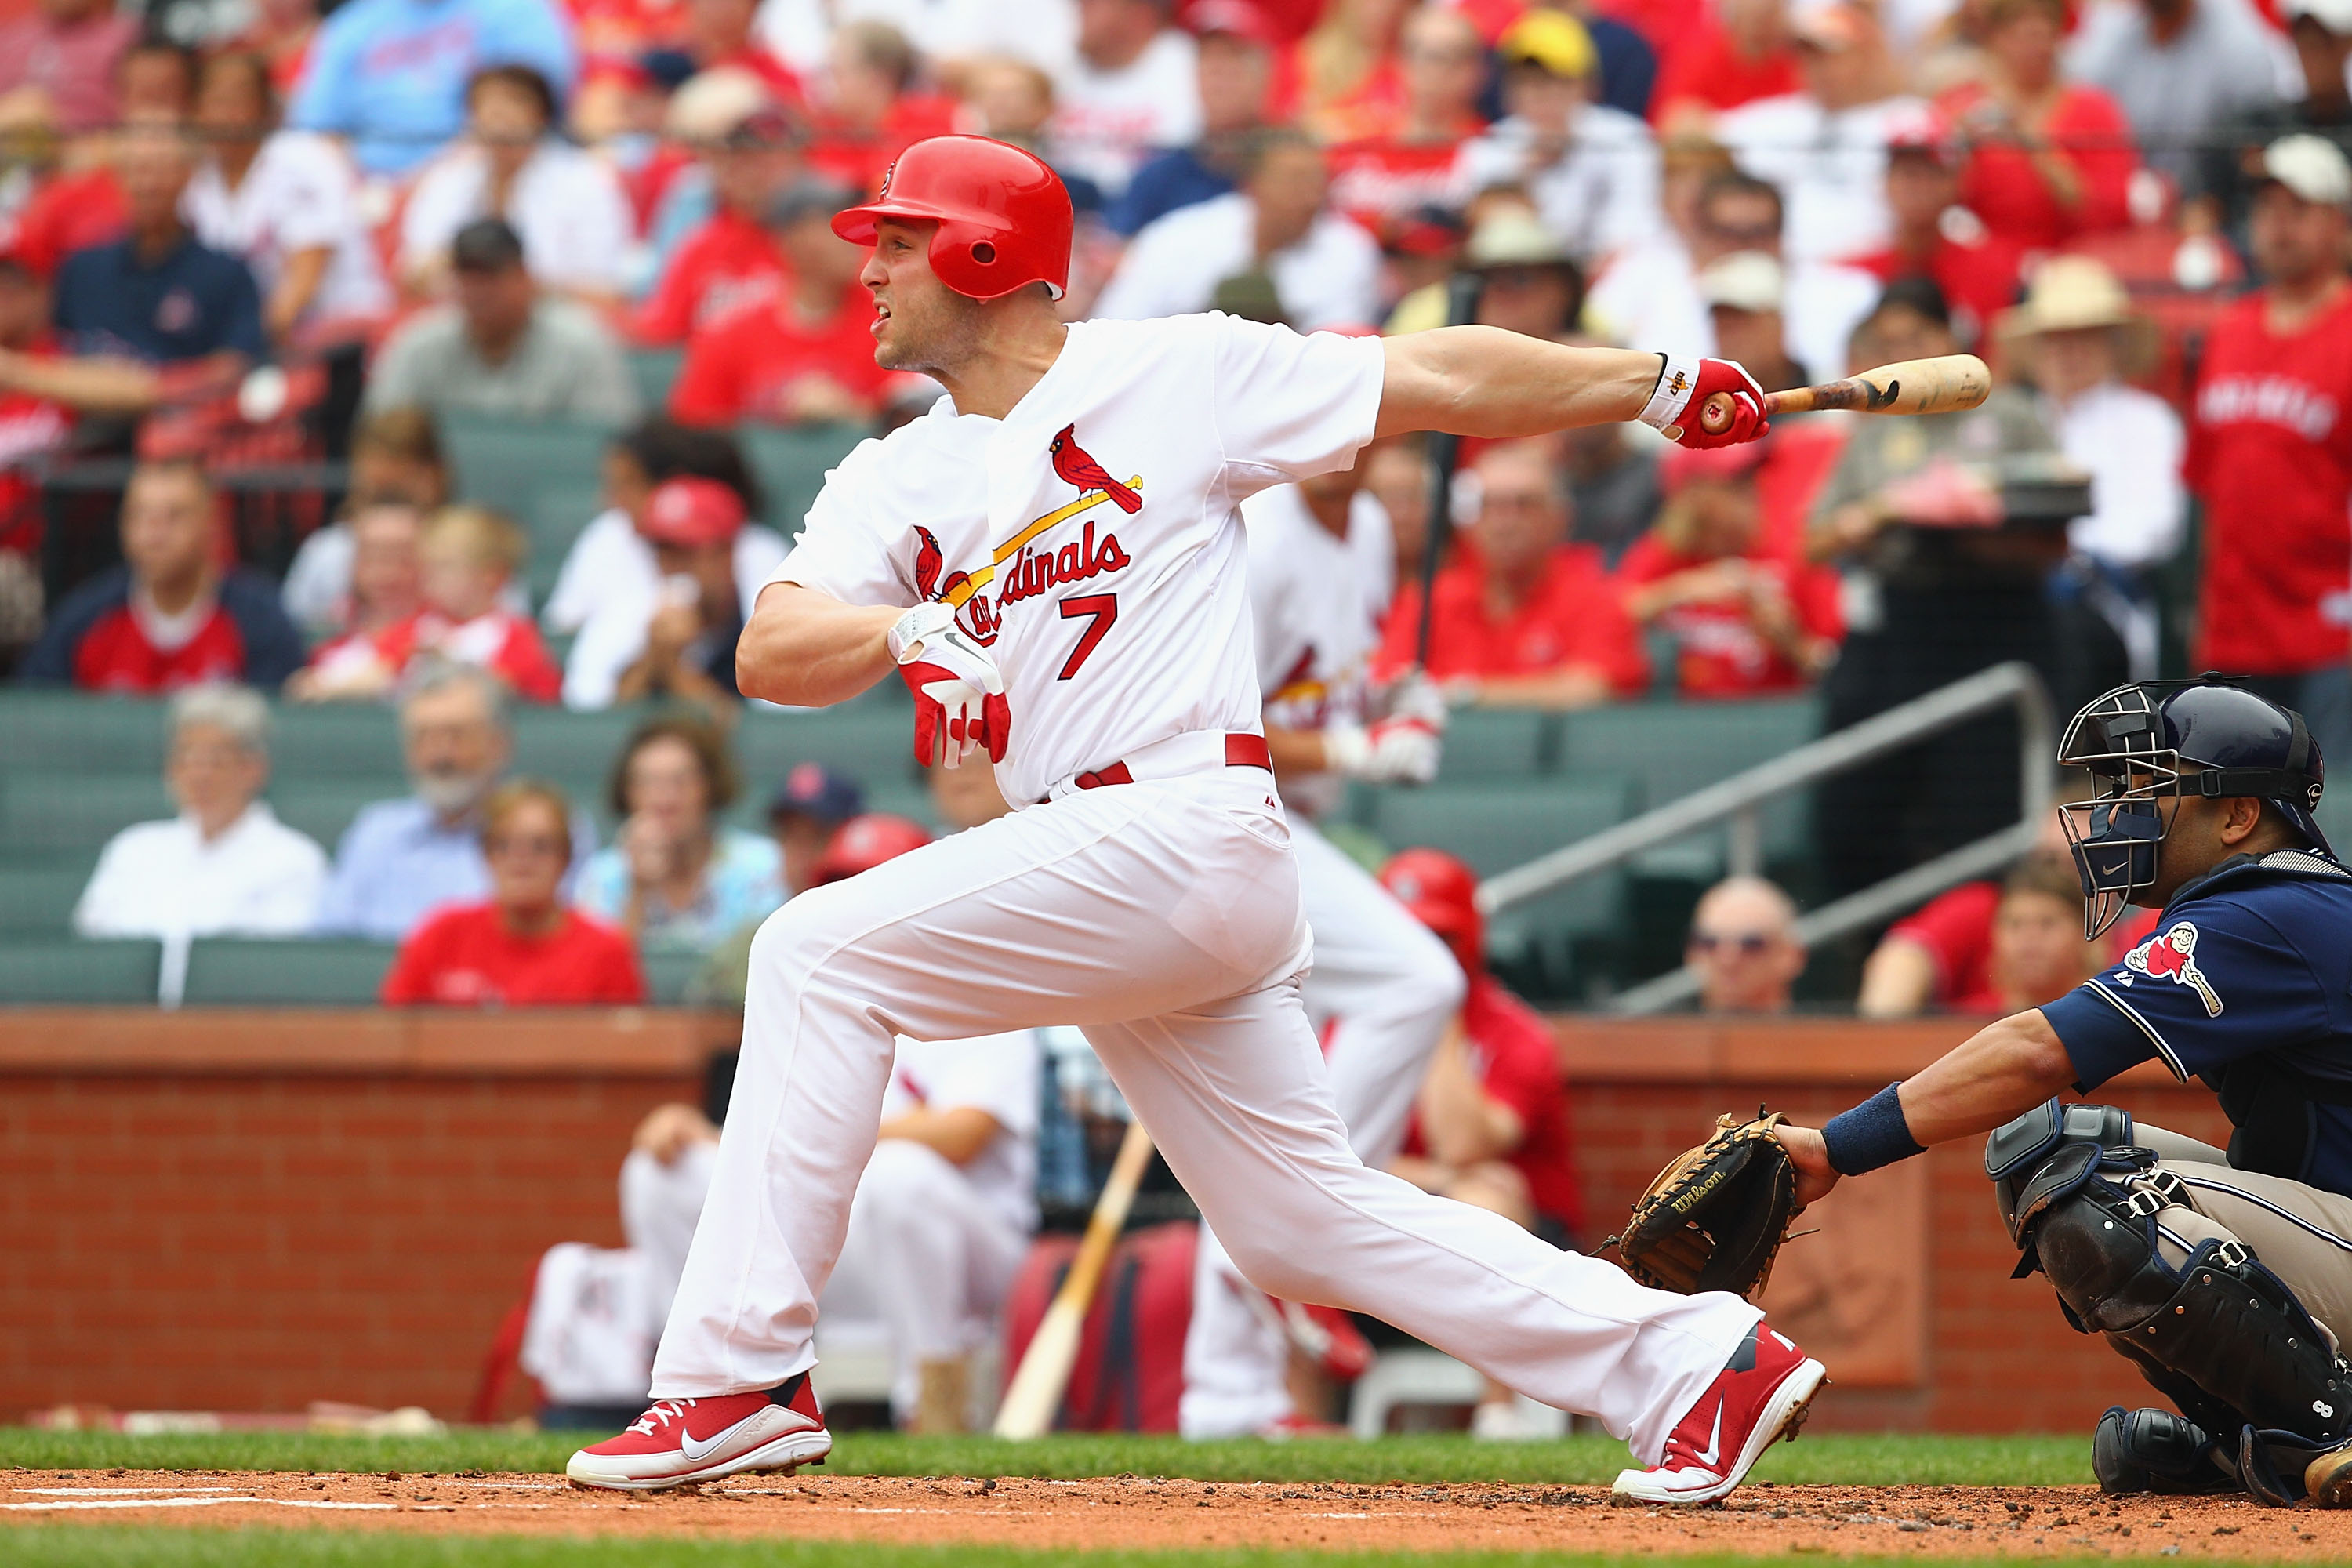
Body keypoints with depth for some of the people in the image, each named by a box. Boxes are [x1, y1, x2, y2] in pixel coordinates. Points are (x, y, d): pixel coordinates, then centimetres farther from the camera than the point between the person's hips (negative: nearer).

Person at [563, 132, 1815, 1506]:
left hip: (1183, 819, -8)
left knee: (820, 955, -14)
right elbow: (771, 653, 4)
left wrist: (1660, 384, -1)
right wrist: (908, 635, -18)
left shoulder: (1170, 380, 1)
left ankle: (743, 1378, -15)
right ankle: (1692, 1362, 12)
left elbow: (1438, 381, 3)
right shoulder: (897, 480, 18)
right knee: (1309, 1221, 8)